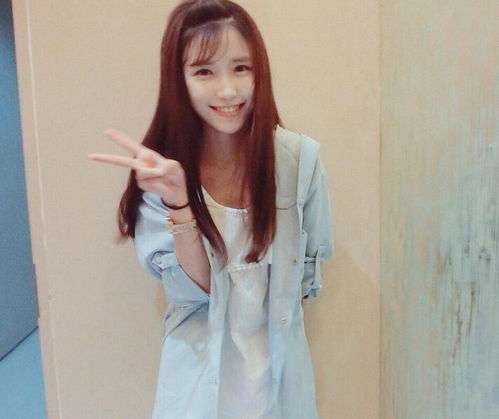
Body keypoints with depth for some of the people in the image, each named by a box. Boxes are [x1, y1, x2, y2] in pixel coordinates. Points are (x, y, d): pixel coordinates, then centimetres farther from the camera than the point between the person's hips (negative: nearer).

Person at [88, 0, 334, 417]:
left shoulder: (300, 157, -15)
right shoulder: (162, 170, -14)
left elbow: (315, 259, 0)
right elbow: (193, 289, -18)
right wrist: (179, 202, -30)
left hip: (278, 361, 1)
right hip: (200, 366, 0)